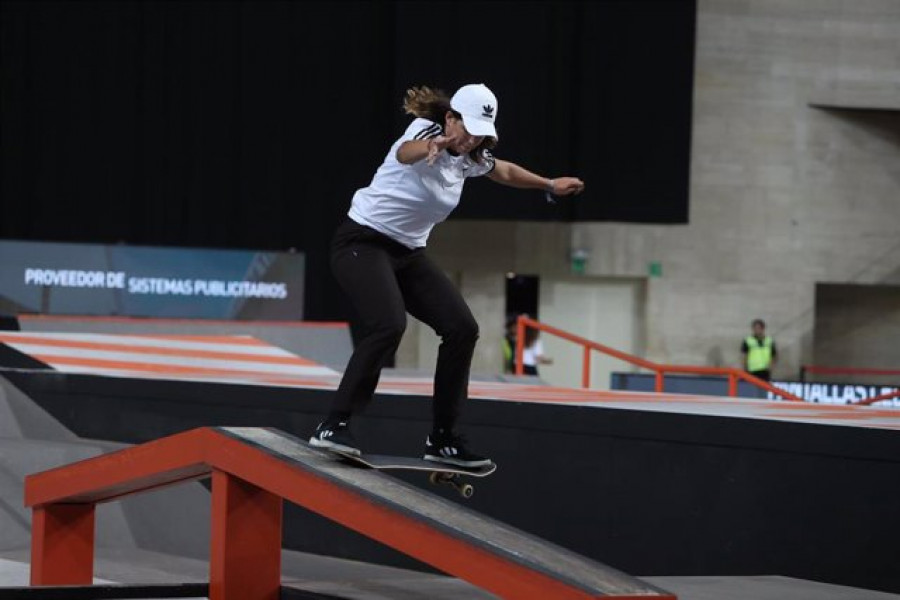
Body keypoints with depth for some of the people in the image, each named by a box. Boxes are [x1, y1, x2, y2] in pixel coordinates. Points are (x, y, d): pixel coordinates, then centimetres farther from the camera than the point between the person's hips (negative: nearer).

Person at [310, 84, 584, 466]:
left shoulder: (470, 159, 4)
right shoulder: (427, 132, -21)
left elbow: (505, 172, 28)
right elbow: (407, 151, -48)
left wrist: (551, 185, 37)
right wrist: (431, 147, -71)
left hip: (409, 254, 8)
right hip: (363, 243, -8)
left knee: (462, 328, -2)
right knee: (389, 325, -30)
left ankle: (442, 439, 8)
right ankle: (333, 427, -26)